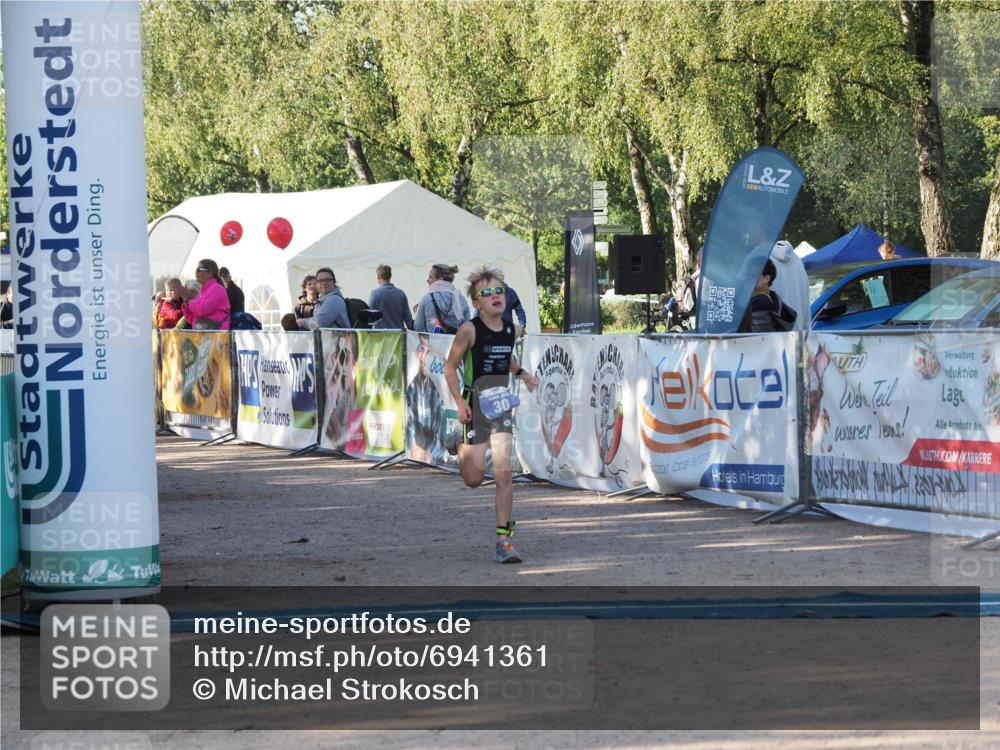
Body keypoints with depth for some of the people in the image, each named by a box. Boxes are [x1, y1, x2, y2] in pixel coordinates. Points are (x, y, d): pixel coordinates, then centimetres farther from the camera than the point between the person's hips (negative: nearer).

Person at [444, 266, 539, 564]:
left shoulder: (509, 330, 4)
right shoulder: (469, 330, -12)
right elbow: (450, 368, -6)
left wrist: (522, 373, 10)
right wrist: (459, 401, -16)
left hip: (501, 405, 4)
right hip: (475, 406, -4)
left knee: (504, 475, -7)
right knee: (474, 479, 0)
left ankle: (504, 540, -2)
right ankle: (463, 452, 38)